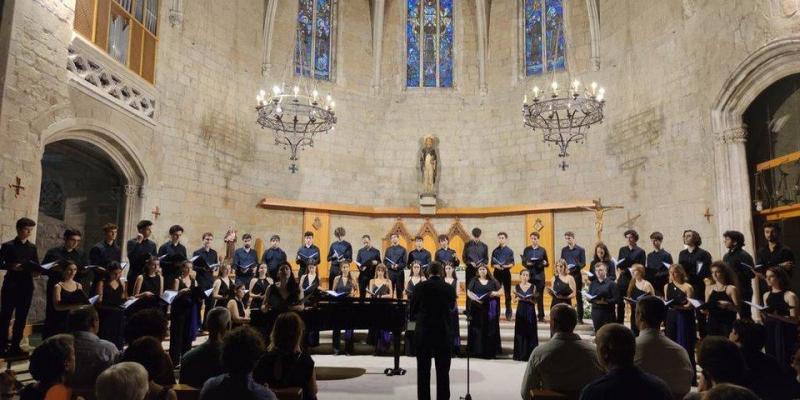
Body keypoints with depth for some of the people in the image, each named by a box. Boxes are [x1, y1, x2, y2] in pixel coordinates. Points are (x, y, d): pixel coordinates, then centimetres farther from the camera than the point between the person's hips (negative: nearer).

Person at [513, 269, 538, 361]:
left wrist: (529, 299, -17)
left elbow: (535, 301, 2)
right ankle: (520, 354, 9)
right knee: (520, 332, 2)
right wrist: (518, 298, -11)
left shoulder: (533, 287, 1)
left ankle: (529, 354, 5)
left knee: (530, 332, -2)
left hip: (530, 311, -1)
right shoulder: (517, 287, 4)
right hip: (520, 311, 1)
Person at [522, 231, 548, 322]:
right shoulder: (526, 250, 7)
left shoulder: (542, 250, 6)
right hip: (529, 275, 1)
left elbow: (547, 263, 7)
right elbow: (523, 262, 6)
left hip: (540, 275, 0)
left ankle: (541, 316, 9)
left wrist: (545, 263, -15)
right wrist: (527, 263, -15)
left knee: (540, 296, 3)